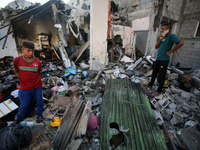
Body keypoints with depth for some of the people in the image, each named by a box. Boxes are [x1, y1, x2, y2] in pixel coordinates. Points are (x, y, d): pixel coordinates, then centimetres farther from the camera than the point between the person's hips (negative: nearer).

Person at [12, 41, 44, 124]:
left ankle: (40, 115, 41)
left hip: (37, 87, 1)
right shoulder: (17, 60, -9)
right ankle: (19, 118, 44)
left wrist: (34, 80, -1)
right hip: (24, 88, 0)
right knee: (24, 105, 16)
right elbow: (16, 71, 7)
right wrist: (22, 79, 2)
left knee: (39, 102, 16)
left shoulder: (37, 61, -8)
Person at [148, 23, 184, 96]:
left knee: (161, 76, 0)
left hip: (164, 60, -8)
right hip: (158, 59, 8)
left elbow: (180, 43, -22)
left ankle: (159, 91, 13)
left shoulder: (171, 36, -10)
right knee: (154, 73, 18)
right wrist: (160, 39, -4)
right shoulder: (163, 37, 14)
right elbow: (156, 47, 9)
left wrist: (170, 52, -17)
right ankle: (150, 84, 35)